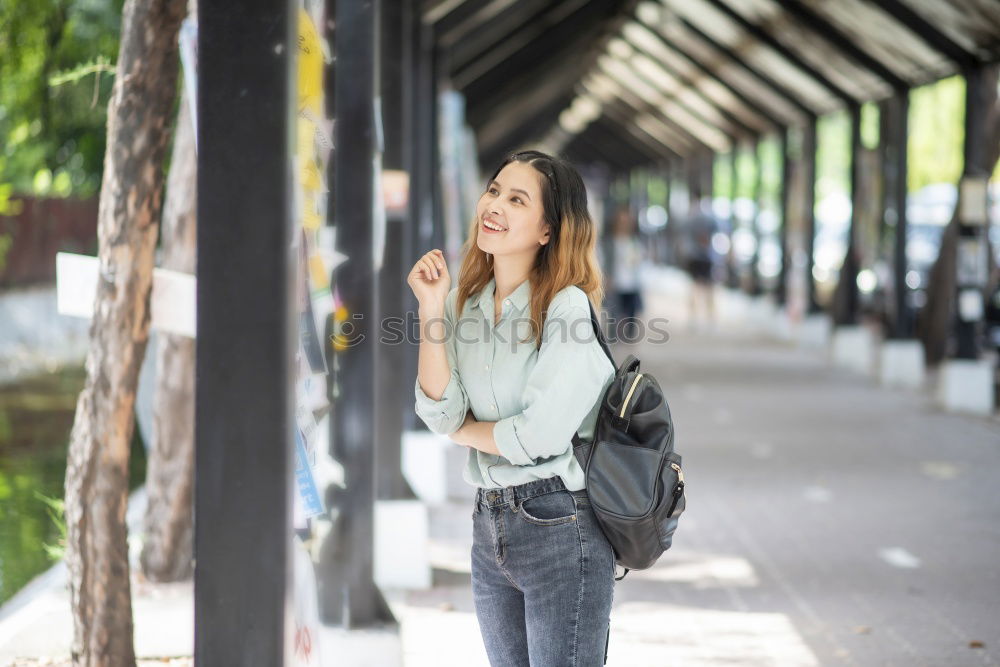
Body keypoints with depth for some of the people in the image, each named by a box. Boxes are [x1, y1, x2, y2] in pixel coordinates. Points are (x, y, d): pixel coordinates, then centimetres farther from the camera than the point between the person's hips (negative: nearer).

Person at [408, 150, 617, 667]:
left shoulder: (568, 306, -12)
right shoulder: (464, 303, 6)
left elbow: (539, 435, -18)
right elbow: (441, 414, -5)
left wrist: (463, 430, -1)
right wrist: (431, 308, -9)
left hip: (559, 526, -7)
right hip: (489, 525, 7)